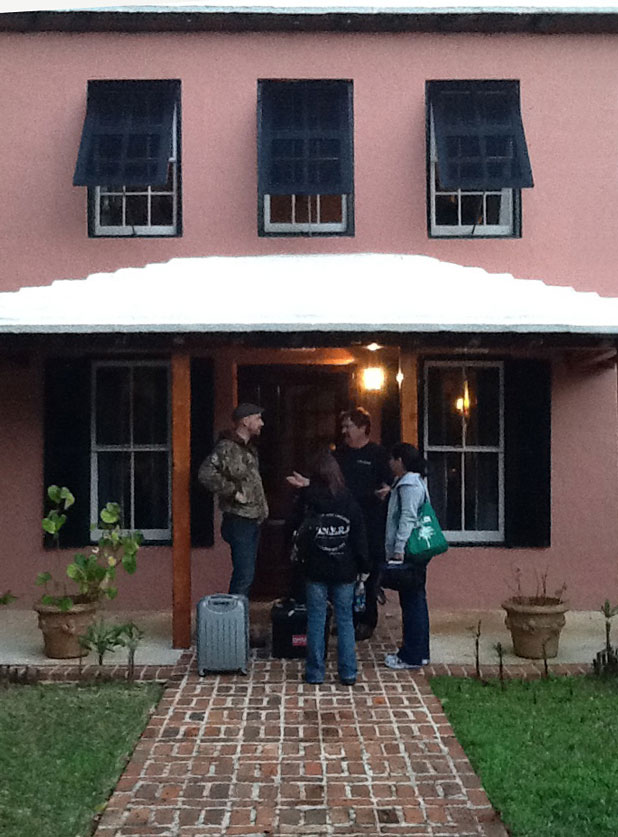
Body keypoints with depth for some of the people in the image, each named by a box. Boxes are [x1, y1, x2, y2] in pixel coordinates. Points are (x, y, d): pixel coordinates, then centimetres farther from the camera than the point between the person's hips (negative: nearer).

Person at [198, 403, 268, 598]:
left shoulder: (249, 448, 15)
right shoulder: (227, 447, -15)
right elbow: (205, 474, -29)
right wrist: (233, 492, -23)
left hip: (254, 519, 9)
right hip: (239, 520, -9)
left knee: (247, 574, 14)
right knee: (244, 575, -10)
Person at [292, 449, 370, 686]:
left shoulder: (306, 499, -6)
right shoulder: (348, 501, -3)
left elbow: (299, 532, 3)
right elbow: (359, 536, 1)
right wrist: (364, 567, 8)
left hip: (315, 569, -1)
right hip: (344, 570, 1)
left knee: (316, 621, 6)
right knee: (345, 620, 8)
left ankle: (315, 673, 10)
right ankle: (348, 673, 9)